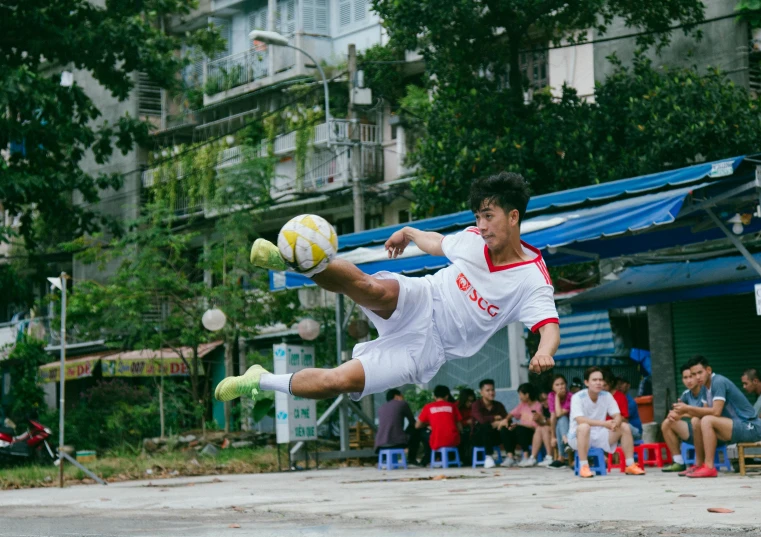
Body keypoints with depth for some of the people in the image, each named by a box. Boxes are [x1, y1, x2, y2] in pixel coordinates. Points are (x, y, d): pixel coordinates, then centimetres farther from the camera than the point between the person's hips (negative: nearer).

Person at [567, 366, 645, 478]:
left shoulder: (607, 396, 0)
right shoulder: (578, 397, -17)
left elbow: (618, 416, -4)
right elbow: (580, 420, -31)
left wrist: (615, 423, -30)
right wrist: (604, 424, -39)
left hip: (598, 436, 6)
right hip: (578, 437, -6)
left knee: (625, 427, -8)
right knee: (584, 427, -38)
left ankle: (630, 465, -4)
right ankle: (583, 467, -33)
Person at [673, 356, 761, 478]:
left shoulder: (719, 382, -17)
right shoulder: (708, 385, 11)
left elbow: (716, 412, -24)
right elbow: (707, 411, 9)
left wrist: (688, 408, -19)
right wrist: (687, 411, -8)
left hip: (751, 428, -10)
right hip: (738, 427, 10)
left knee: (707, 421, -27)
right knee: (697, 422, 8)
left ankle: (709, 467, -25)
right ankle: (699, 465, 10)